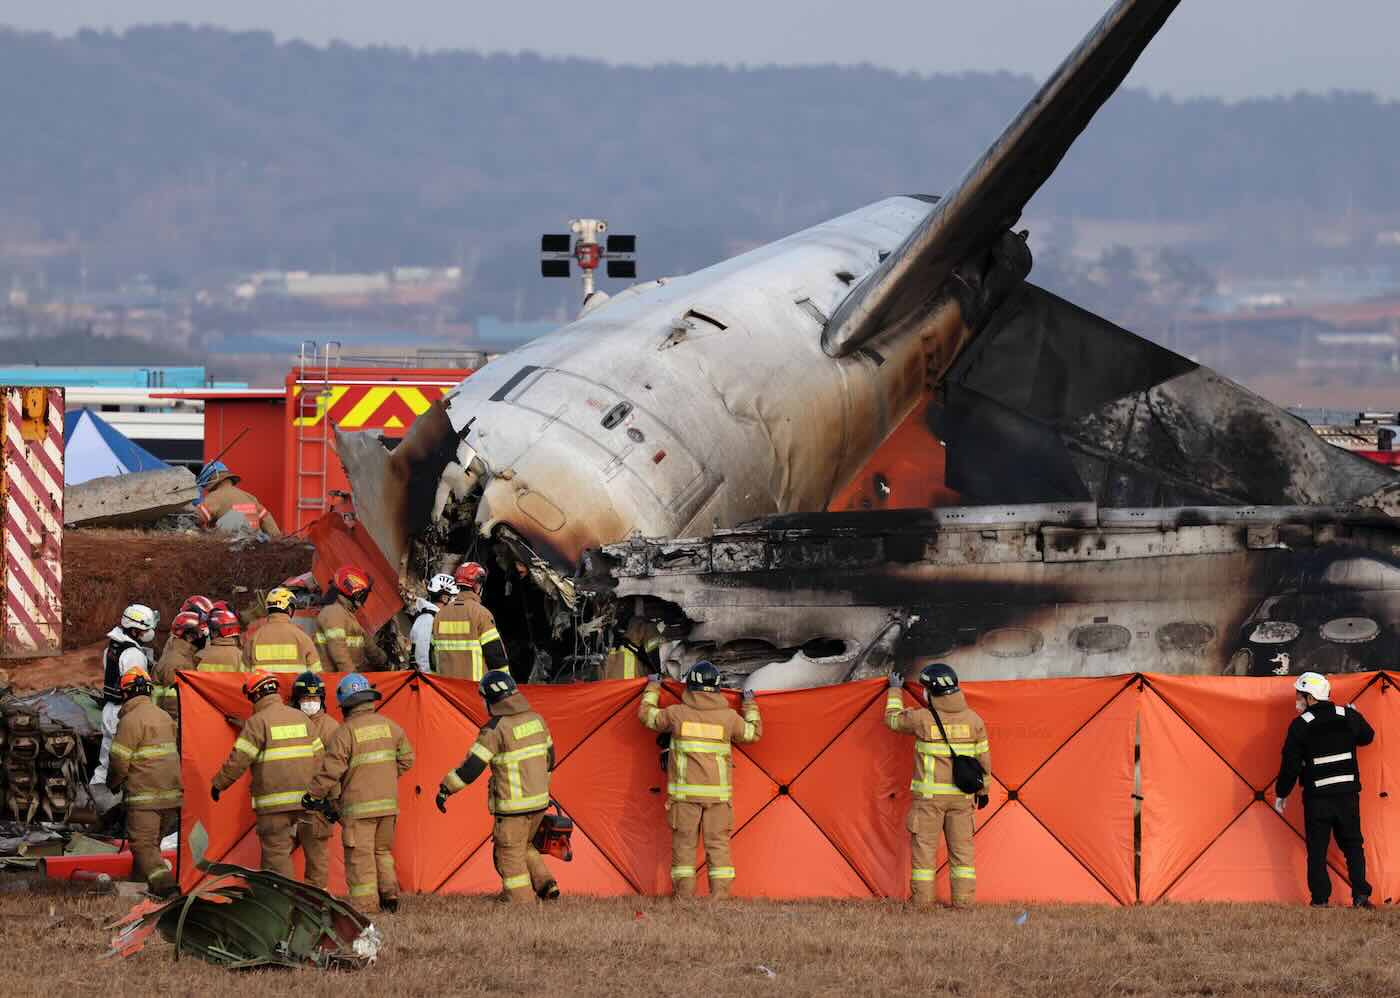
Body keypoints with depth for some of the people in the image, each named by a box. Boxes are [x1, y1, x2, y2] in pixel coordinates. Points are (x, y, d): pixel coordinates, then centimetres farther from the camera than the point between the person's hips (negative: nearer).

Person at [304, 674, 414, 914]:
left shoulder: (345, 732, -11)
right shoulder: (389, 725, 7)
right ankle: (390, 894, 13)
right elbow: (406, 759, 15)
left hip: (358, 806, -6)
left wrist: (312, 796, 0)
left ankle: (365, 904, -4)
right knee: (382, 850, 21)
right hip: (388, 803, 6)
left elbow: (330, 770, -11)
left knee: (360, 855, -1)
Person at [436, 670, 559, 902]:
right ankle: (545, 884, 11)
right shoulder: (536, 720, 6)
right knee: (524, 846, 24)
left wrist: (445, 789, -11)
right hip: (539, 799, 7)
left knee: (510, 855, 4)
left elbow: (472, 765, -19)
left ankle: (521, 900, 5)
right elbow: (549, 755, 18)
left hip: (513, 804, -7)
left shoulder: (496, 728, -17)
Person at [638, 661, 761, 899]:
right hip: (718, 793, 1)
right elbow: (753, 733, 17)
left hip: (684, 791, -1)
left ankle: (684, 895, 3)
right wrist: (750, 706, 33)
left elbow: (647, 715, 14)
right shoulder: (728, 717, 0)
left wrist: (652, 688, 31)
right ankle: (720, 895, -3)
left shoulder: (677, 713, -3)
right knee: (718, 843, 3)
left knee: (684, 843, 5)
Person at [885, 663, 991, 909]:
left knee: (924, 846, 3)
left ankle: (923, 901, 2)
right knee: (962, 848, 8)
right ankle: (963, 900, 6)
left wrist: (895, 691, 26)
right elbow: (983, 758, 7)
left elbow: (893, 719, 10)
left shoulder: (923, 719, -10)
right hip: (962, 796, 3)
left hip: (929, 795, -3)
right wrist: (983, 790, 19)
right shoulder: (973, 720, 0)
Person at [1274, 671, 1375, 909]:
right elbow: (1367, 737, 20)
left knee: (1317, 849, 5)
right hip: (1348, 792, 3)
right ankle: (1361, 894, 2)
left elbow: (1290, 764, -6)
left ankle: (1320, 898, 2)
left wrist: (1281, 793, 6)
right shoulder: (1349, 717, 0)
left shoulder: (1300, 725, -10)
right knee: (1352, 845, 13)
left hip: (1317, 796, -3)